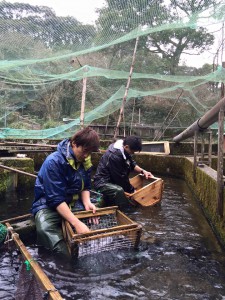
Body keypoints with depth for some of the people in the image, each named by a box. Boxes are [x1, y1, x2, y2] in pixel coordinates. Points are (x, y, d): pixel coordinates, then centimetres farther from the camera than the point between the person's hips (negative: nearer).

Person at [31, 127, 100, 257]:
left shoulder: (85, 161, -2)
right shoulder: (54, 162, -24)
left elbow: (85, 186, 7)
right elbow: (56, 199, -29)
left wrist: (87, 202, -17)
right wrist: (77, 223, -38)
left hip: (74, 204, 6)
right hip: (49, 205, -6)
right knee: (45, 229, -36)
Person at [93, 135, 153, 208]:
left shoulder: (123, 149, -1)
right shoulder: (114, 156, -29)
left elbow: (132, 163, 14)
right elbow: (121, 178, -22)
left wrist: (143, 171, -1)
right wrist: (132, 190, -11)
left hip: (113, 180, 10)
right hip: (103, 183, -10)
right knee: (118, 190, -36)